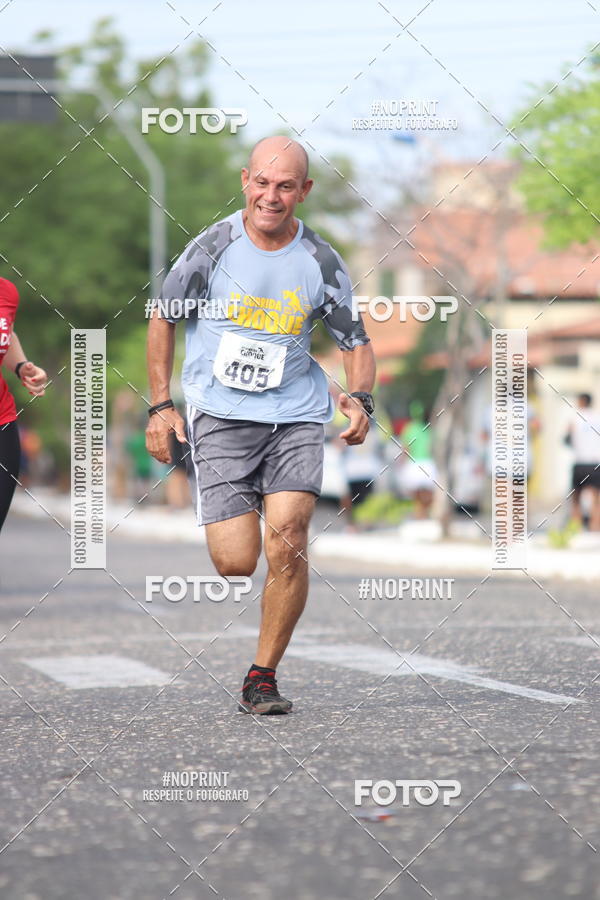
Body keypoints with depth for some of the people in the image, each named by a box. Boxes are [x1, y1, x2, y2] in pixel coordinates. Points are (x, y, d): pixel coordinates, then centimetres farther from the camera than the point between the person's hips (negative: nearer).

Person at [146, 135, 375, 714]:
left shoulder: (321, 263, -1)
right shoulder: (214, 246, -4)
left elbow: (355, 341, 10)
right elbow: (163, 317, 8)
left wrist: (360, 399, -10)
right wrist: (160, 406, 3)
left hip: (296, 414, 1)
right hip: (220, 415, -1)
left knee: (287, 545, -17)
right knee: (236, 564, -10)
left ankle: (262, 678, -1)